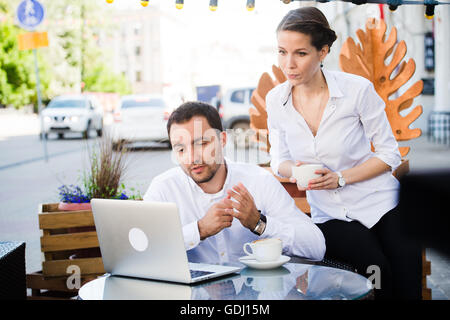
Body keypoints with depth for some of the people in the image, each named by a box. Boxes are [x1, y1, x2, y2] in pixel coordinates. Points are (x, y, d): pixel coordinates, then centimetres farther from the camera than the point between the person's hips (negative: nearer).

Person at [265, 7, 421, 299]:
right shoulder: (276, 100, -2)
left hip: (379, 204, -1)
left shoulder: (358, 89, -11)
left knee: (406, 275, -23)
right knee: (377, 268, -25)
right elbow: (279, 160, 11)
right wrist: (295, 170, -12)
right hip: (329, 216, 2)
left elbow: (389, 154, -3)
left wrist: (340, 178, -15)